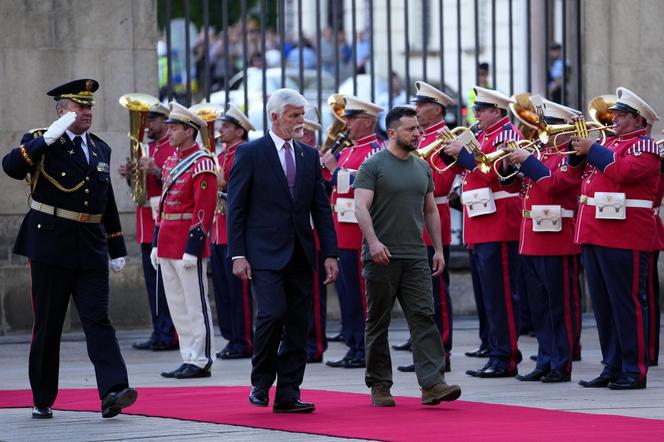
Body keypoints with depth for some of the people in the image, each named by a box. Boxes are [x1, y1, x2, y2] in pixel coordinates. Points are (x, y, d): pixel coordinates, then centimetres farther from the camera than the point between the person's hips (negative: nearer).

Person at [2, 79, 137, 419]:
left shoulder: (100, 149, 15)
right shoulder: (42, 142, -1)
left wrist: (117, 250, 19)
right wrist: (46, 139, -26)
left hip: (91, 250, 4)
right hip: (51, 247, -4)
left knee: (98, 321, -8)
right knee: (47, 326, 3)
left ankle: (113, 393, -18)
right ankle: (43, 400, 13)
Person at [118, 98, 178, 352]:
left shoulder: (176, 148, -6)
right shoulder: (147, 148, 19)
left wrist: (157, 172, -25)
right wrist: (130, 176, 4)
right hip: (147, 226, 8)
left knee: (167, 281, -8)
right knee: (152, 281, 9)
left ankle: (171, 335, -6)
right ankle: (159, 333, 12)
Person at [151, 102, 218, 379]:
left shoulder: (202, 163, -12)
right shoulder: (171, 162, 15)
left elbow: (205, 209, -16)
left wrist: (192, 249, -20)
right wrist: (157, 244, 15)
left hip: (188, 245, -9)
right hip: (168, 246, 9)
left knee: (195, 304, -3)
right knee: (177, 305, 10)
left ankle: (201, 362, 1)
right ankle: (189, 358, 15)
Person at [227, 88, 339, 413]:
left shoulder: (309, 156, 12)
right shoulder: (250, 153, -2)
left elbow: (321, 209, 12)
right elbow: (236, 207, -4)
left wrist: (330, 254, 4)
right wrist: (237, 255, -10)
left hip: (300, 254, 5)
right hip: (265, 253, -5)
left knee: (298, 326, 3)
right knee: (273, 315, -17)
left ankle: (288, 395, 8)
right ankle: (260, 382, 3)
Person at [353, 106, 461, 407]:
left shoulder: (422, 167, 13)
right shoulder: (373, 166, -5)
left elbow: (431, 210, 18)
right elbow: (361, 207, -14)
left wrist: (438, 249, 12)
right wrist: (373, 241, -27)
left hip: (416, 257, 5)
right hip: (382, 256, -5)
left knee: (423, 317, -7)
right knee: (378, 323, 4)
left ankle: (432, 383, -14)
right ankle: (379, 385, 12)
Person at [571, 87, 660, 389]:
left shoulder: (645, 145, -4)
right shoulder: (609, 142, 20)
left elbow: (624, 171, -21)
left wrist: (592, 149, -13)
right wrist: (578, 147, 5)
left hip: (625, 236, -8)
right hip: (594, 234, 8)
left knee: (628, 303, -6)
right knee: (603, 305, 9)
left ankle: (635, 371, -3)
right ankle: (612, 367, 15)